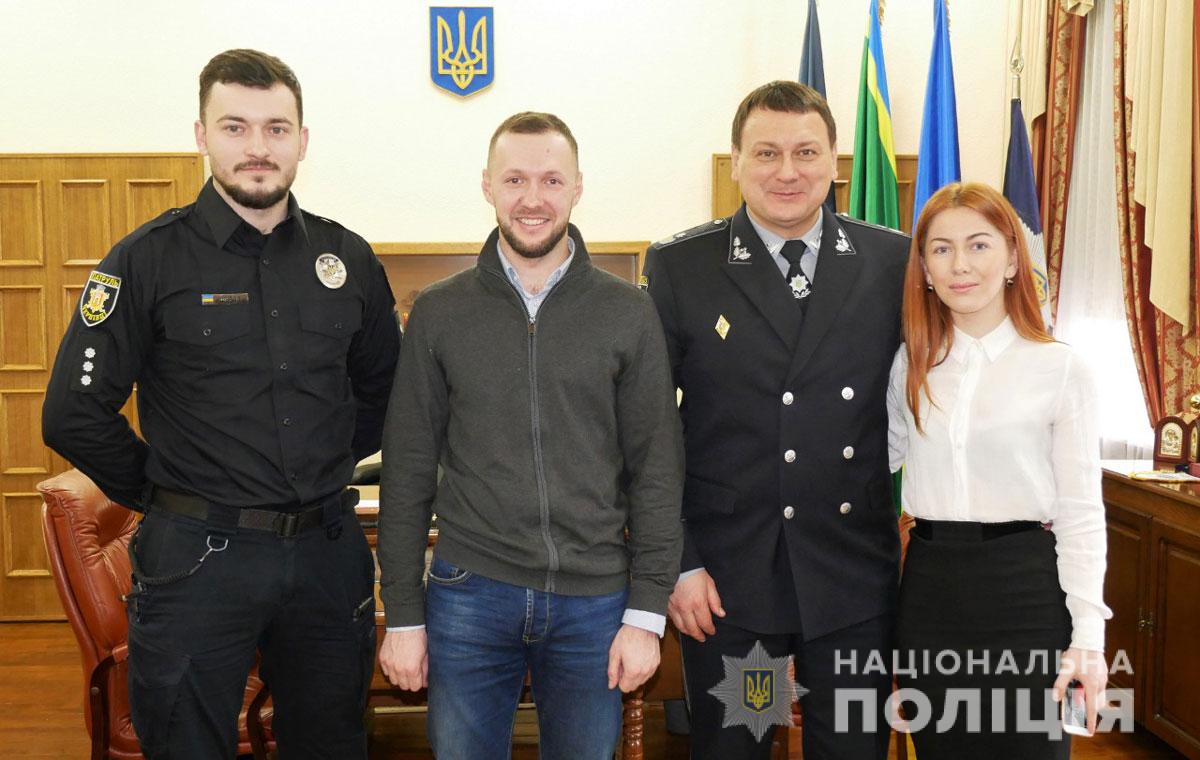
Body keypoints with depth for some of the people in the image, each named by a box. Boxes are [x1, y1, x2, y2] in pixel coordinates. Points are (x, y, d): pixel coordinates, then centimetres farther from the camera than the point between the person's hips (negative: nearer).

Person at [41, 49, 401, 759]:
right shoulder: (148, 260, -7)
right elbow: (75, 415, -7)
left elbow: (382, 392, 17)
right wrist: (163, 495, -1)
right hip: (197, 559, -3)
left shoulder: (349, 259, 4)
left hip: (328, 552, 4)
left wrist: (324, 471, 10)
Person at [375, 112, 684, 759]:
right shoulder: (437, 313, 1)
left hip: (594, 601, 0)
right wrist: (403, 613, 1)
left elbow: (656, 470, 0)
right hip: (470, 594, 0)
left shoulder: (628, 314, 0)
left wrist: (647, 613, -3)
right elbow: (407, 470, 3)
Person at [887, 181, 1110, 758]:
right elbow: (878, 460, 17)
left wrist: (1088, 636, -9)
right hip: (930, 585, 3)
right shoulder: (912, 365, 6)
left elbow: (1080, 512, -4)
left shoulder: (1061, 370, -4)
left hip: (1024, 585, -3)